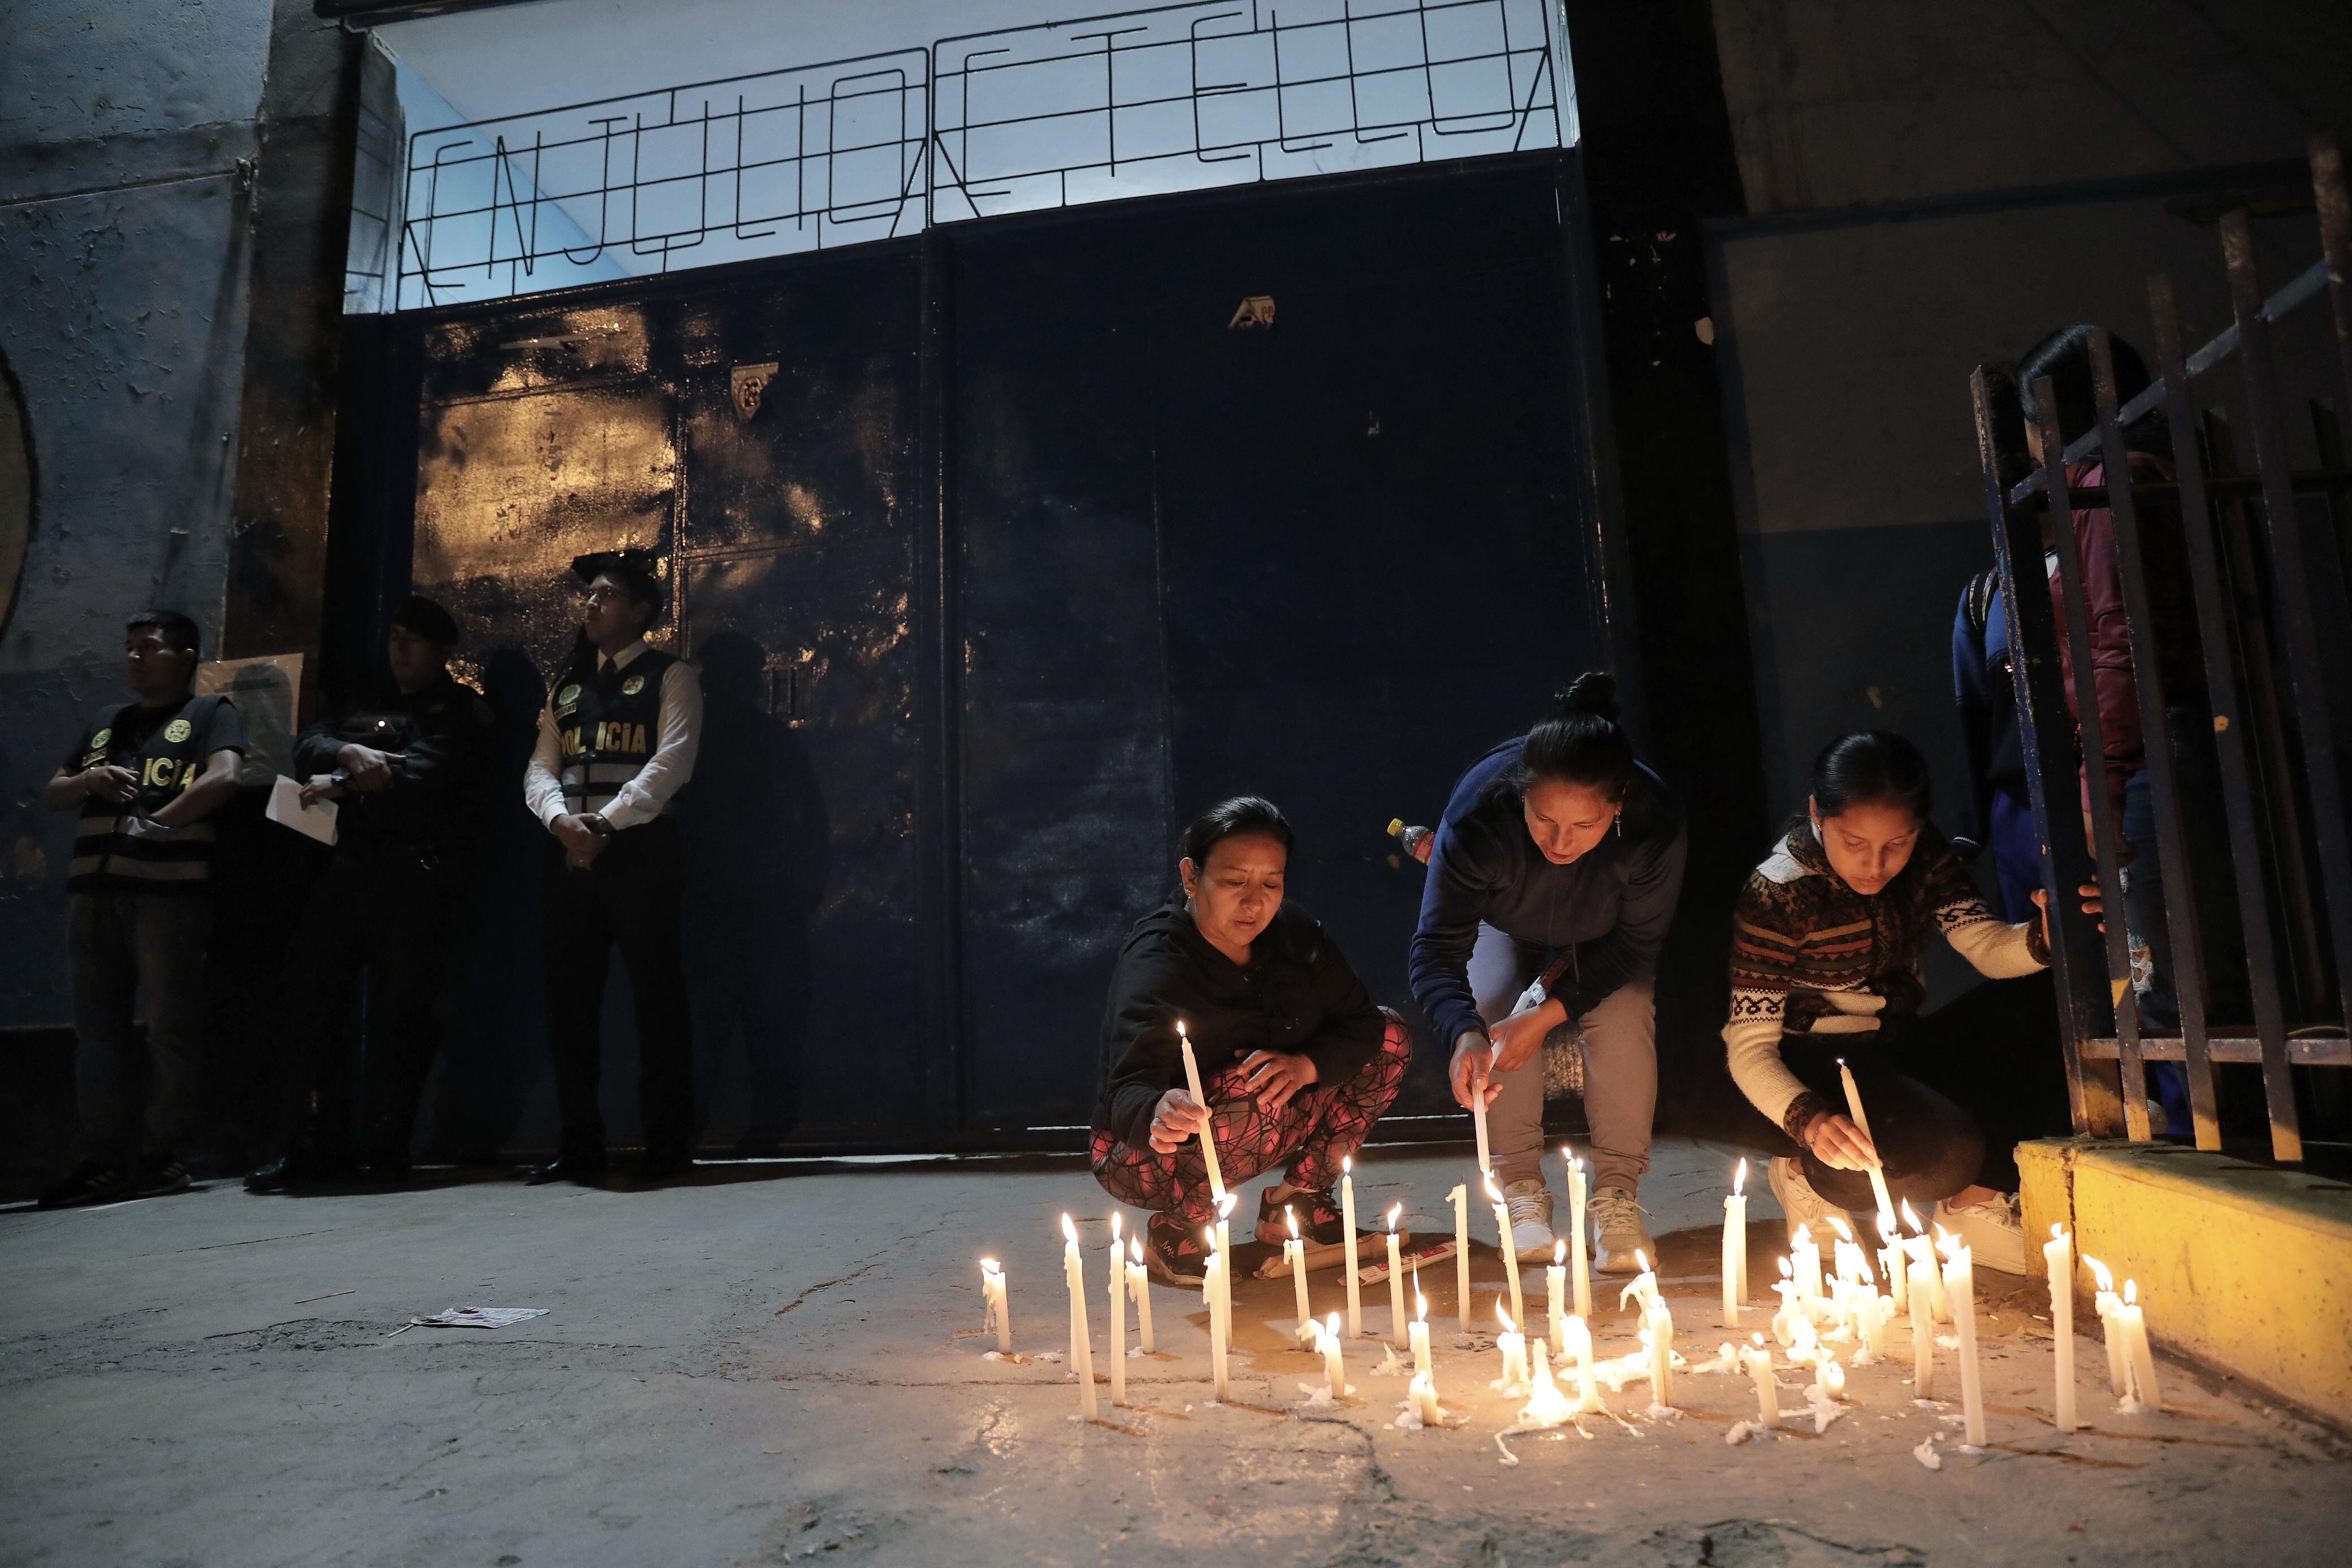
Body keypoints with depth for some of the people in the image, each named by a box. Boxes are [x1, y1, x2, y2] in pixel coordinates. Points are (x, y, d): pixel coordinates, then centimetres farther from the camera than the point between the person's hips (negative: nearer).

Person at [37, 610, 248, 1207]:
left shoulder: (211, 713, 6)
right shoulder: (105, 722, 25)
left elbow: (223, 779, -12)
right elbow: (51, 795, 25)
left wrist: (156, 823, -15)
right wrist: (88, 781, 3)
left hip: (171, 888, -7)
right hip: (94, 889, 7)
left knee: (170, 1027, -5)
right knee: (99, 1029, 7)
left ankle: (161, 1157, 0)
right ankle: (106, 1159, 13)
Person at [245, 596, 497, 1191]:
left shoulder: (464, 712, 7)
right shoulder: (363, 706, 26)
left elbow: (424, 772, -10)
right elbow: (308, 746, 9)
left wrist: (342, 784, -9)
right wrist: (349, 753, -12)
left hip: (418, 873, -6)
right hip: (349, 868, 6)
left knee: (399, 1008, -5)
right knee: (310, 993, 3)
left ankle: (385, 1143, 5)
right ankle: (319, 1142, 11)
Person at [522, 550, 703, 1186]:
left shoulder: (671, 677, 4)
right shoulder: (566, 685, 22)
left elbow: (670, 763, -10)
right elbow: (540, 769, 12)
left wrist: (605, 822, -18)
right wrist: (562, 819, -9)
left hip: (640, 852, -6)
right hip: (569, 856, 6)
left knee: (657, 996, -4)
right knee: (569, 1001, 6)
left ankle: (668, 1144, 4)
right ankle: (579, 1144, 15)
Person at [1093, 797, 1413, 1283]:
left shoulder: (1291, 932, -6)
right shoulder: (1154, 963, -26)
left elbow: (1361, 1020, -8)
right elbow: (1128, 1092, -37)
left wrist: (1307, 1065, -28)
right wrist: (1158, 1114, -62)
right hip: (1147, 1154, -7)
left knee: (1391, 1036, -2)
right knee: (1255, 1104, -38)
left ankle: (1295, 1203, 3)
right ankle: (1177, 1227, -11)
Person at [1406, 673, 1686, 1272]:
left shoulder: (1655, 824, -38)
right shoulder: (1477, 815, -41)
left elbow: (1637, 943, -23)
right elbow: (1436, 948, -38)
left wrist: (1550, 1012, -33)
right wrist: (1466, 1034, -57)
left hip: (1603, 939, 0)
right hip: (1505, 928, 0)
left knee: (1624, 1015, -24)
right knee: (1496, 1012, -23)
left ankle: (1617, 1198, -10)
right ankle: (1522, 1192, -7)